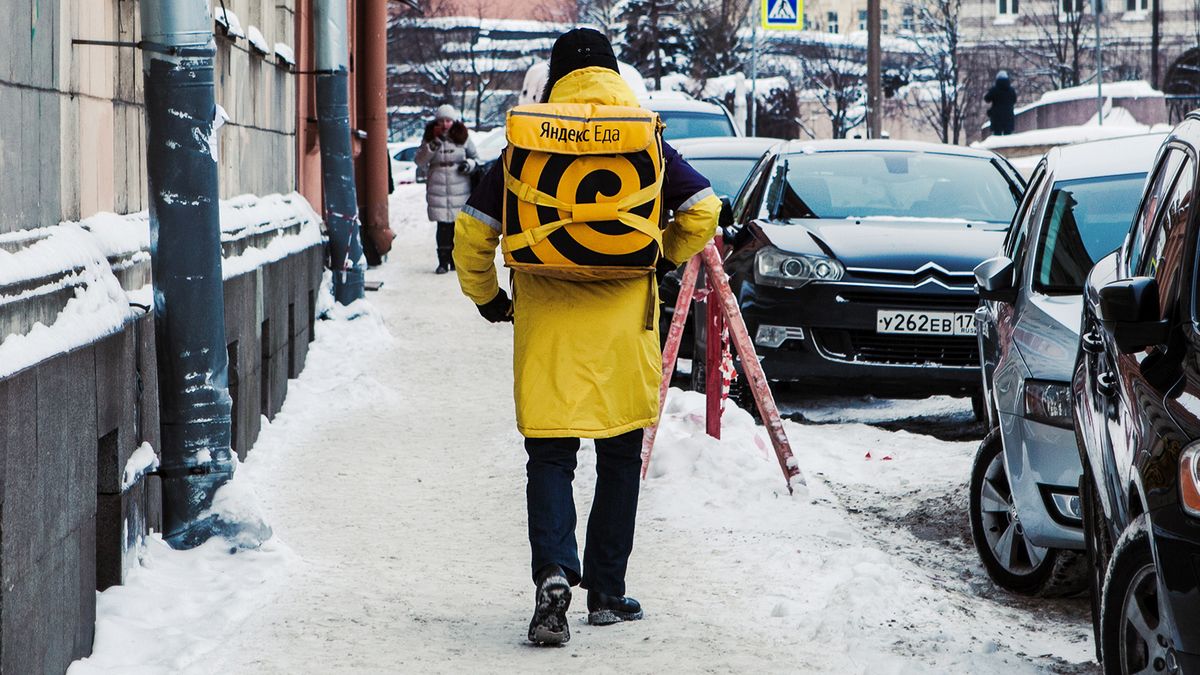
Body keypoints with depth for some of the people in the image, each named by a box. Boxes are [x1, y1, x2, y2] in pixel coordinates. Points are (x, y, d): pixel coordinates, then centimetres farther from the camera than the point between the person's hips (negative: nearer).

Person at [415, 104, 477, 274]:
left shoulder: (463, 137, 5)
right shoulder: (430, 138, 5)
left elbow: (475, 158, 15)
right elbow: (419, 161, 1)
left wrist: (469, 165, -7)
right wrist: (432, 146, -13)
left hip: (460, 189, 0)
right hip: (438, 189, 0)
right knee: (443, 226, -6)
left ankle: (456, 259, 12)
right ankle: (443, 261, -1)